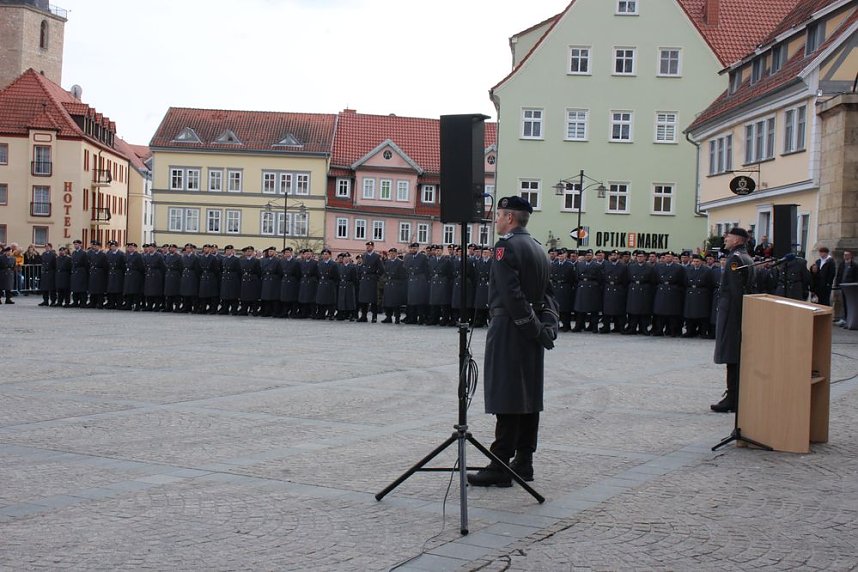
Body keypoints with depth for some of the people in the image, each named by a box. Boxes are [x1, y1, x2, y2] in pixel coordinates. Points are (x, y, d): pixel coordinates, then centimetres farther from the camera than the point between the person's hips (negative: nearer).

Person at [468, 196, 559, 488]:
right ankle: (524, 462, 16)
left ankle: (500, 467, -7)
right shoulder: (537, 249, 16)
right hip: (531, 332, 9)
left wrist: (533, 328, -16)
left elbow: (512, 294, -20)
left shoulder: (506, 246, -12)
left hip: (509, 330, -9)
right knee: (529, 396, 10)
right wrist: (549, 325, 5)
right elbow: (548, 294, 14)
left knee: (506, 400, -8)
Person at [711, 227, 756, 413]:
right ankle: (739, 397, 19)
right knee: (740, 359, 13)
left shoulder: (735, 258, -14)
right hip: (742, 313, 10)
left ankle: (732, 400, -7)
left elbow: (735, 291, -20)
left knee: (732, 358, -8)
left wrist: (735, 315, -20)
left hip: (731, 313, -10)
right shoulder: (747, 258, 16)